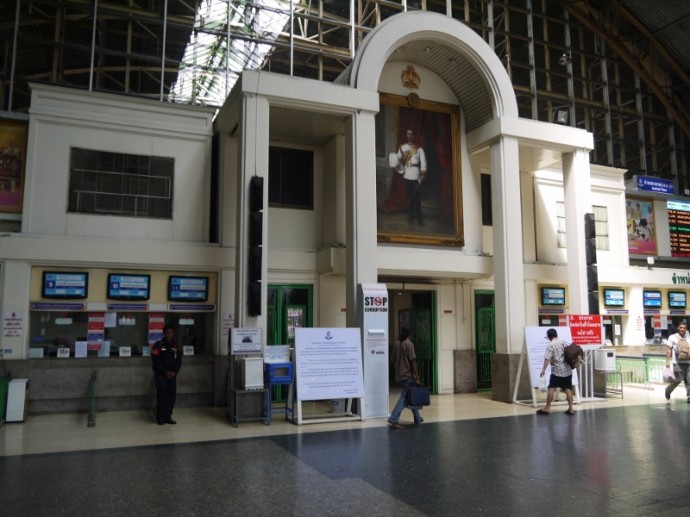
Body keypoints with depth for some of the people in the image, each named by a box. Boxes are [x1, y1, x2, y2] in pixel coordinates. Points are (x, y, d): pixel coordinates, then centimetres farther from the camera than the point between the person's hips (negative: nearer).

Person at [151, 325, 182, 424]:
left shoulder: (175, 345, 11)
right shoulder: (158, 345, -4)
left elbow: (179, 360, 10)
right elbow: (156, 361, -9)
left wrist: (174, 372, -5)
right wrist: (165, 372, -13)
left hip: (172, 374, 4)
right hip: (160, 374, -4)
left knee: (172, 394, 0)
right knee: (162, 394, -10)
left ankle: (168, 416, 7)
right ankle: (160, 417, -3)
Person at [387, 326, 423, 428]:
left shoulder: (396, 344, 8)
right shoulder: (409, 344, -10)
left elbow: (393, 360, 10)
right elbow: (413, 361, -14)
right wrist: (417, 377, -13)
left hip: (399, 376, 7)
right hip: (408, 375, -7)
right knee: (404, 398, -6)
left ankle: (417, 418, 27)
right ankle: (393, 420, -14)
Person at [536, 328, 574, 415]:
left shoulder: (550, 345, -9)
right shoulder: (563, 343, 8)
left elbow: (547, 359, -15)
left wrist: (543, 370, -10)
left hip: (557, 370, -5)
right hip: (567, 370, 5)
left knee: (551, 389, 0)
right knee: (568, 389, 7)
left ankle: (547, 408, 2)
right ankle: (571, 409, 7)